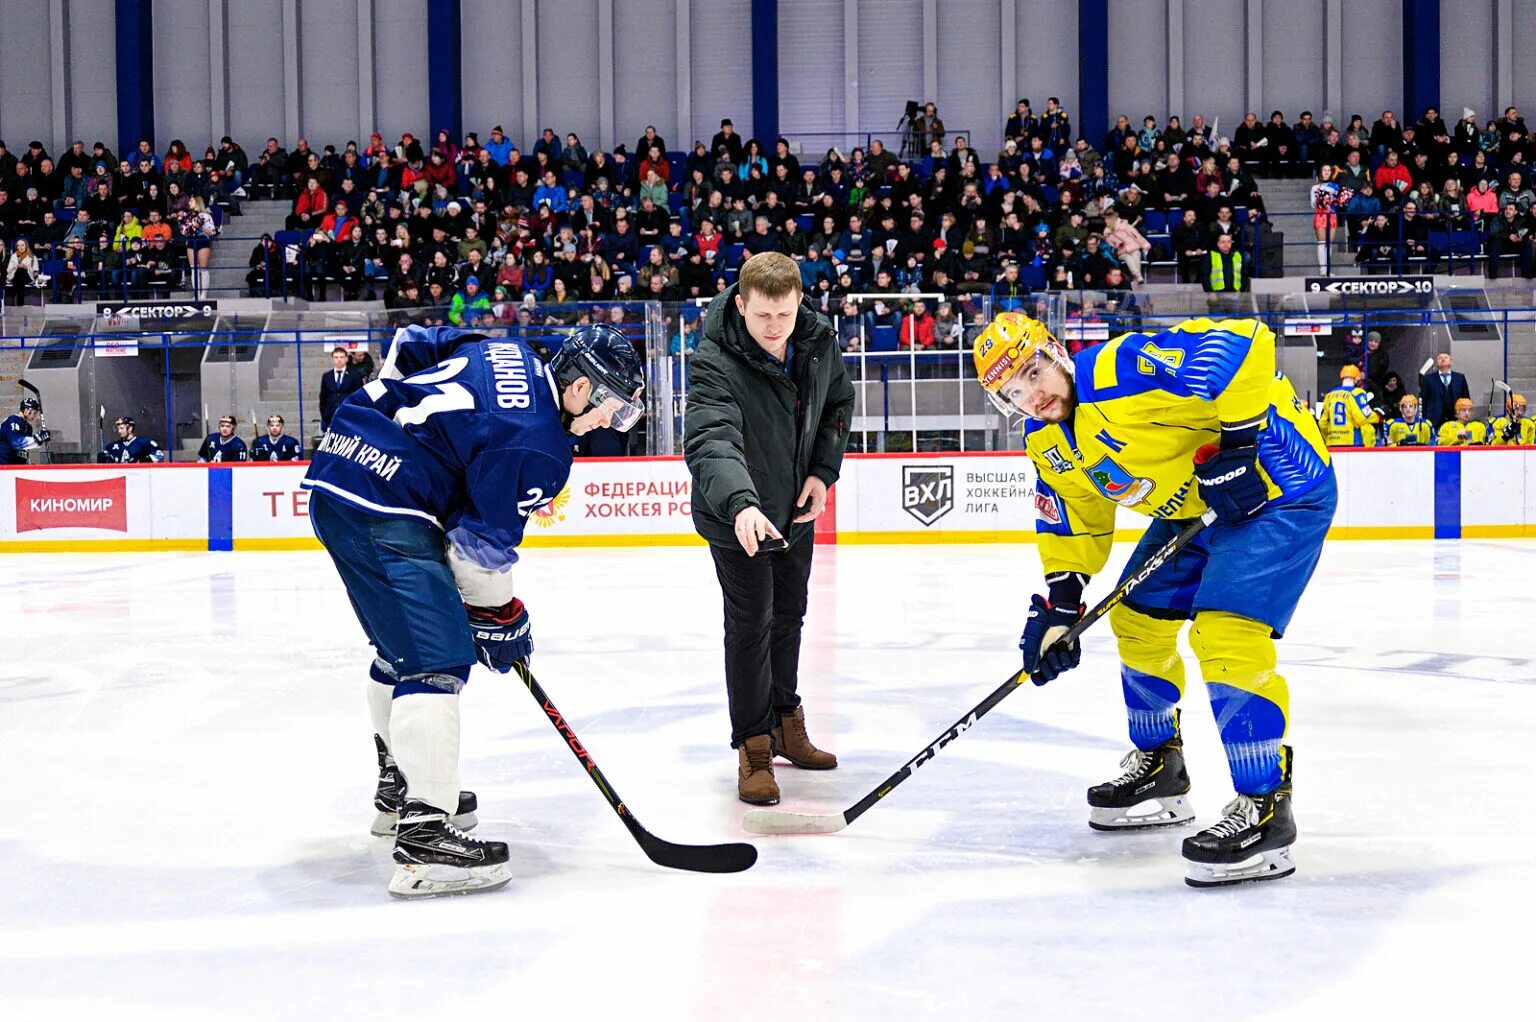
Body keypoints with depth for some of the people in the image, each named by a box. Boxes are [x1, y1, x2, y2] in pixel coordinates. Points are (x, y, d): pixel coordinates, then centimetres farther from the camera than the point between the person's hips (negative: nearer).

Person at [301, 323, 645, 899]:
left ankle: (400, 786, 41)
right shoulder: (537, 443, -14)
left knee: (401, 645, 24)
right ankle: (425, 837, -21)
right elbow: (483, 541, -11)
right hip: (380, 510, -11)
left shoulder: (508, 355, 13)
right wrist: (501, 619, 3)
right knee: (438, 658, -15)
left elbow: (407, 345, 25)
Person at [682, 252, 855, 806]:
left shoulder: (819, 340, -11)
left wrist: (824, 471, -4)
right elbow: (711, 442, -44)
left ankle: (786, 724, 38)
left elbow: (839, 402, 7)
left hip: (798, 509, 6)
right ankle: (754, 749, 8)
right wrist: (741, 503, -61)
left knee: (789, 615, 19)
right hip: (737, 517, -6)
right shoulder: (715, 364, -30)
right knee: (750, 626, -5)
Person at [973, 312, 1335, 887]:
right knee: (1136, 620, 14)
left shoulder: (1124, 372, -30)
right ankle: (1158, 770, 32)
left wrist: (1237, 442, -30)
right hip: (1195, 505, 10)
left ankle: (1264, 808, -13)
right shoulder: (1048, 446, 0)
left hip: (1279, 485, -10)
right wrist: (1058, 601, 1)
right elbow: (1072, 522, 13)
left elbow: (1244, 345, -34)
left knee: (1226, 635, -22)